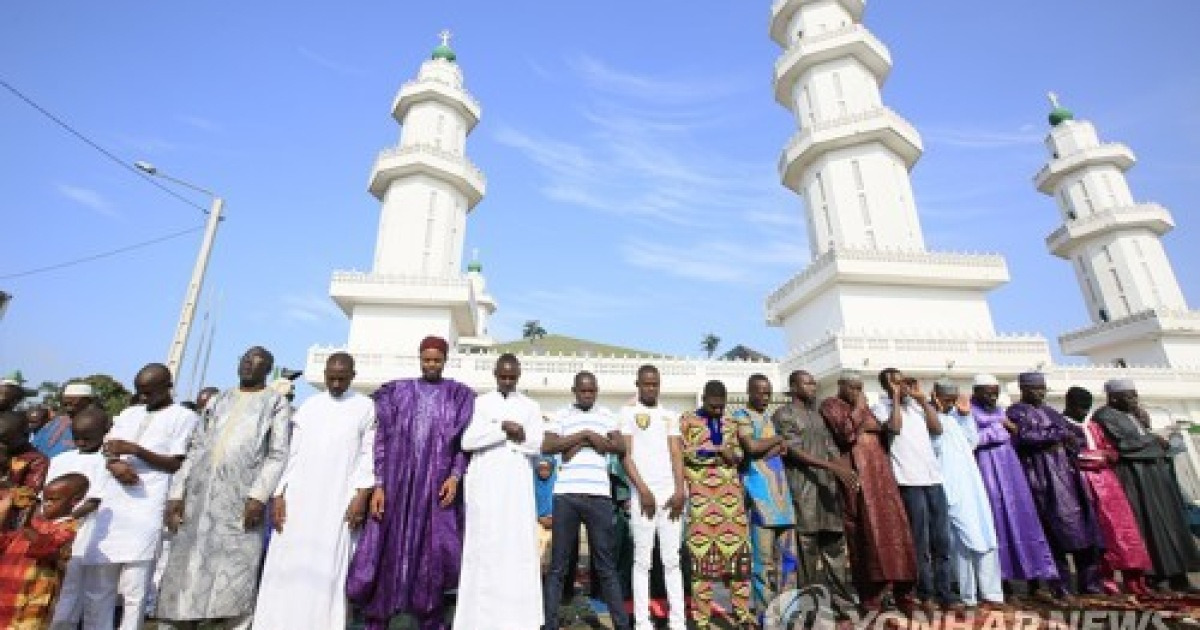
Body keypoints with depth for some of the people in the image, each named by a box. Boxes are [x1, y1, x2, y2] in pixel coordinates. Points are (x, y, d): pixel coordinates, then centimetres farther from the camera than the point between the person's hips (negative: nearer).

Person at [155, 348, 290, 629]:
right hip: (200, 495, 5)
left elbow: (277, 455, -3)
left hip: (241, 500, -4)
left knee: (234, 580, -5)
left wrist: (259, 495, -16)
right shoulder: (219, 400, 21)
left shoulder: (275, 402, 7)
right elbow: (196, 449, 17)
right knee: (184, 574, 4)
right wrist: (177, 492, 5)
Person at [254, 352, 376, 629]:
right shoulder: (308, 406, 13)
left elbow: (368, 454, 0)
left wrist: (362, 495, -10)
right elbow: (293, 453, 11)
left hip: (339, 500, -3)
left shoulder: (366, 407, 5)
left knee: (328, 567, -4)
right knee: (287, 564, 1)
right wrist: (279, 493, 2)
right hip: (298, 496, 3)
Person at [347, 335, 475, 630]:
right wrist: (377, 485, -3)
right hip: (397, 481, 1)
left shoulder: (459, 396, 7)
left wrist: (455, 476, -11)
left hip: (437, 485, -1)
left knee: (432, 553, 3)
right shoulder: (397, 392, 9)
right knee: (387, 551, 4)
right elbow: (382, 439, 5)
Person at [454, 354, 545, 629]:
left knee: (517, 547, -1)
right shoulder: (480, 403, 7)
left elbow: (536, 445, -1)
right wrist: (503, 429, -14)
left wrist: (491, 432, -9)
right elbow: (467, 441, -6)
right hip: (484, 482, 0)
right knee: (483, 547, 0)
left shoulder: (531, 406, 9)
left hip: (517, 484, 1)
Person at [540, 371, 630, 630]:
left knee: (606, 565, 7)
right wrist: (585, 434, -8)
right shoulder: (561, 415, 8)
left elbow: (621, 447, 1)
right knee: (558, 565, 6)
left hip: (599, 495, 1)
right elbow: (547, 446, -6)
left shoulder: (607, 416, 13)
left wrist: (584, 440, -5)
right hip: (566, 494, -1)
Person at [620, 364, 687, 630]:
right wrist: (643, 490, -11)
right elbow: (625, 454, -2)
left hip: (671, 493, 4)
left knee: (672, 559, 6)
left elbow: (676, 453, 9)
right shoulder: (628, 412, 5)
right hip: (643, 493, -3)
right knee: (642, 560, 0)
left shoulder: (670, 415, 16)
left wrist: (680, 489, -4)